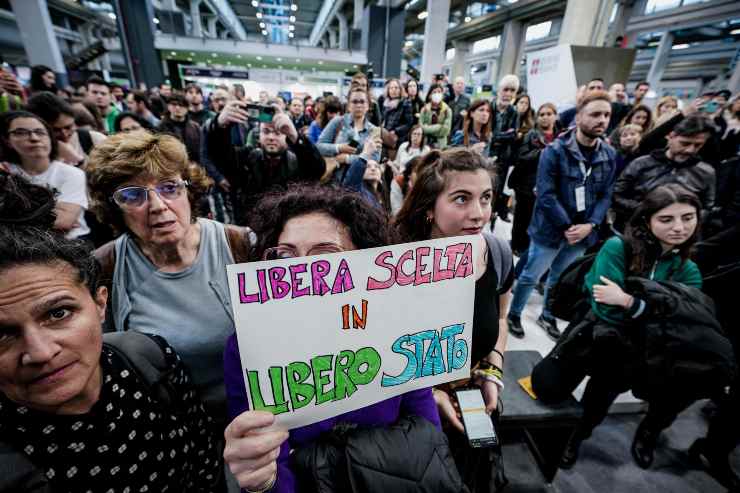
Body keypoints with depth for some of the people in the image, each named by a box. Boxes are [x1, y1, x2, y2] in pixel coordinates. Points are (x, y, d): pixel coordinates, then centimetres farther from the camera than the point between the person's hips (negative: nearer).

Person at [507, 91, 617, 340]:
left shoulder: (609, 155, 3)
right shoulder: (555, 151, -13)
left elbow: (606, 195, 3)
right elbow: (546, 194, -18)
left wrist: (589, 225, -12)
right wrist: (567, 226, -19)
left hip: (583, 232, 5)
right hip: (550, 229, -5)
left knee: (559, 279, 21)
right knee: (531, 276, 9)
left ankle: (548, 316, 41)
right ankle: (514, 314, 30)